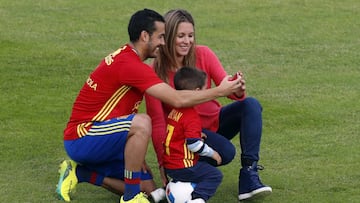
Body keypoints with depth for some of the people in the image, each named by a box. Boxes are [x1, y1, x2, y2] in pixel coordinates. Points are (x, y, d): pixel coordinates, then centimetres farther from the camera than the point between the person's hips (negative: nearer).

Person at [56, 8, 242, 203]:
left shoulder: (126, 58, 11)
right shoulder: (130, 64, -22)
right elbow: (178, 99, -27)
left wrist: (137, 154, 5)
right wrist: (220, 91, -17)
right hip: (82, 138, -10)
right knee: (142, 123, -33)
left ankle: (79, 172, 14)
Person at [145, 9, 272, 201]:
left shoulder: (203, 55, -8)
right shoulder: (155, 72, -16)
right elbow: (157, 121, -15)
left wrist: (238, 91, -41)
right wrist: (163, 162, -21)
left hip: (215, 121, 4)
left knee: (251, 104, -24)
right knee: (226, 151, -34)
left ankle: (249, 179, -27)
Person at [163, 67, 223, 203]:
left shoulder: (174, 111, 9)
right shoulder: (192, 117, -19)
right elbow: (193, 144, -22)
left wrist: (197, 134, 27)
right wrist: (212, 153, -9)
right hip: (183, 166, -9)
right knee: (215, 175, -7)